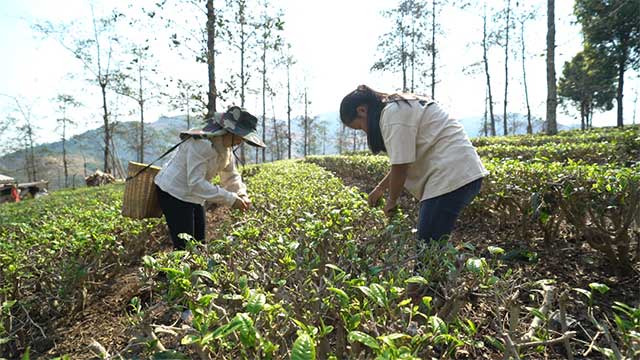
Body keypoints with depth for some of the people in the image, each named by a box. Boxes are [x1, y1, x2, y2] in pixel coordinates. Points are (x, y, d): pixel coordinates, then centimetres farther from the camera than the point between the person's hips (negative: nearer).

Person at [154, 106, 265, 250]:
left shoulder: (225, 148, 1)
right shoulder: (201, 144, -28)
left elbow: (231, 176, 9)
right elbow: (195, 183, -32)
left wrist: (242, 194, -11)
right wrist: (230, 199, -32)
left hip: (194, 197, 9)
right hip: (174, 193, -9)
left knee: (199, 243, 13)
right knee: (184, 247, -8)